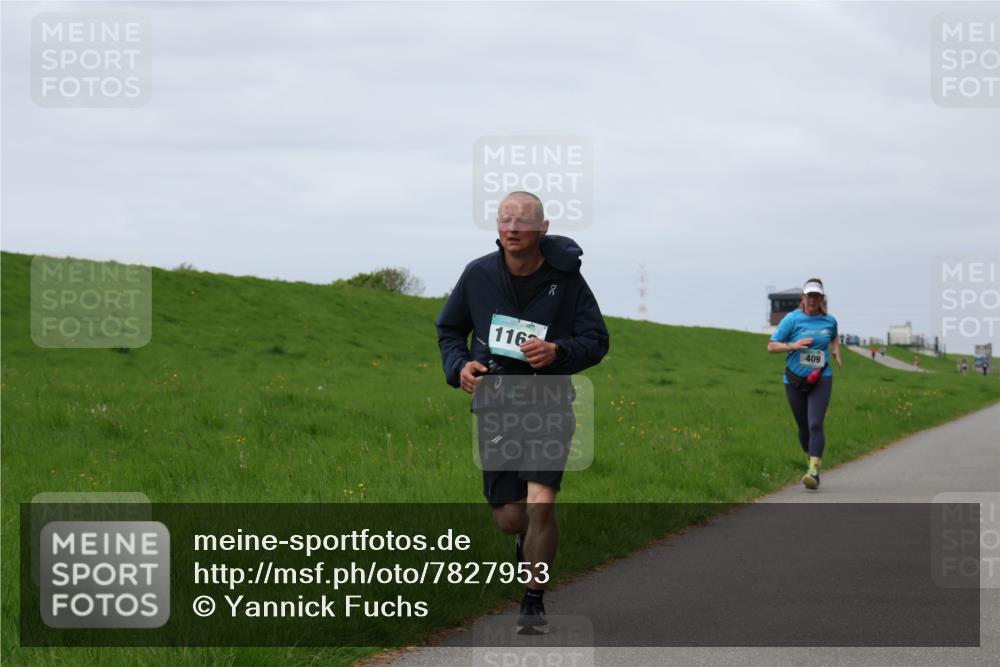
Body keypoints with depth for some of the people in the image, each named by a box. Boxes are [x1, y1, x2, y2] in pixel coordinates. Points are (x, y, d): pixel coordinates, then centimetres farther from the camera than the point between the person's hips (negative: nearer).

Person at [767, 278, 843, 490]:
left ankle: (814, 471, -22)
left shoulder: (829, 321, 5)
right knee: (804, 427, 9)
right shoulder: (792, 319, -4)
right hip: (795, 380, 0)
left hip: (821, 379, 0)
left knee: (815, 424, -17)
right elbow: (771, 346, -4)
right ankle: (813, 459, 34)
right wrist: (793, 346, -20)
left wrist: (837, 353, 10)